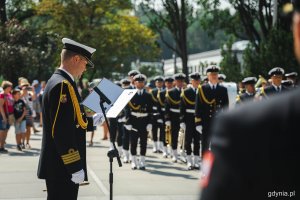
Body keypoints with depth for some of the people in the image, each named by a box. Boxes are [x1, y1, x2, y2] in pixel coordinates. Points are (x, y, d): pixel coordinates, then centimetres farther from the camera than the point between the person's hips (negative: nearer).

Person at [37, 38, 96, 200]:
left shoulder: (57, 82, 15)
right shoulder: (63, 85, -17)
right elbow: (62, 132, -22)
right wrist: (75, 168, -21)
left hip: (58, 167, 10)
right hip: (63, 169, -10)